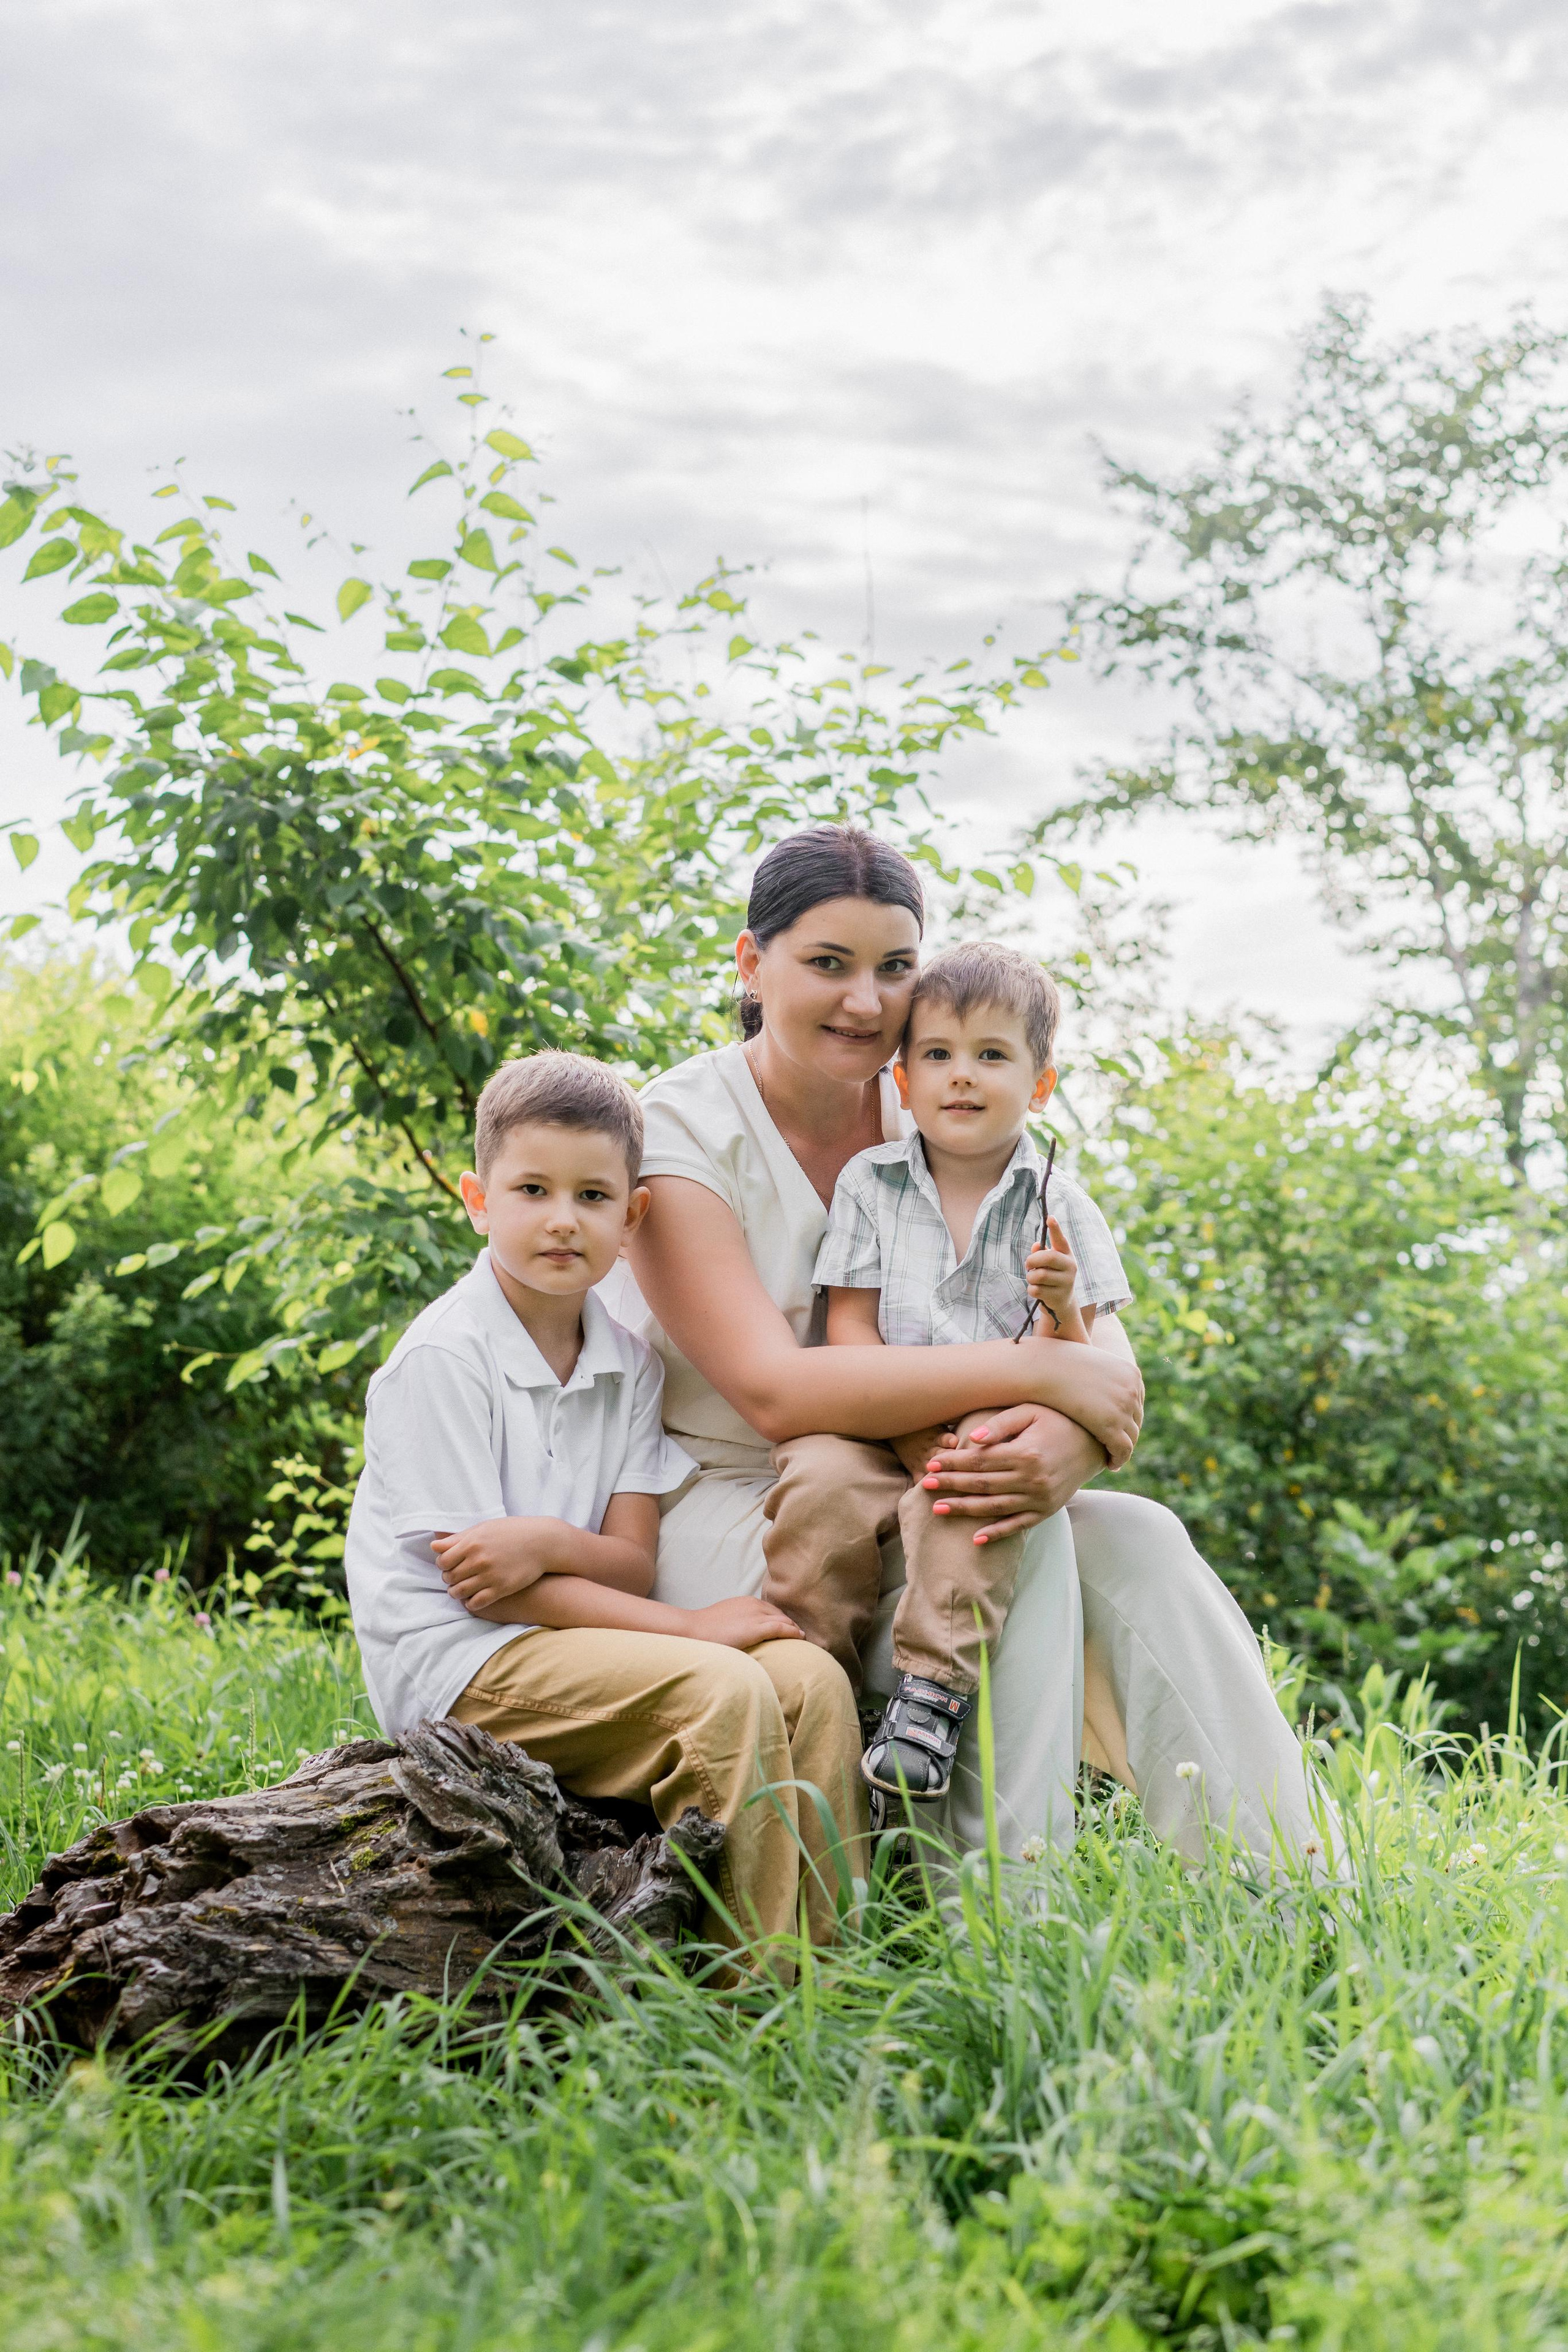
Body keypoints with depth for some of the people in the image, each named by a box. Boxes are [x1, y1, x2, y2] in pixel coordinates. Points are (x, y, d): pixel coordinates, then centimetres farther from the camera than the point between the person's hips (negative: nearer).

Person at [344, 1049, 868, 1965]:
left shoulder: (629, 1363, 9)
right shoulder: (442, 1358, -11)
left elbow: (634, 1560, 3)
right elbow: (474, 1582, -13)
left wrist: (548, 1542, -22)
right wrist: (688, 1625, -16)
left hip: (577, 1644, 7)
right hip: (456, 1661, -7)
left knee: (810, 1678, -13)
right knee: (723, 1692, -27)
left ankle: (837, 1945, -11)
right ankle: (760, 1980, -21)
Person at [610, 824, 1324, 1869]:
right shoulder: (680, 1133, -12)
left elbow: (1100, 1335, -6)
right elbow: (773, 1389, -25)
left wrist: (1074, 1437, -31)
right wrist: (1038, 1370, -27)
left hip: (902, 1502, 5)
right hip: (717, 1510, -5)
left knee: (1137, 1541, -19)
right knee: (1016, 1539, -29)